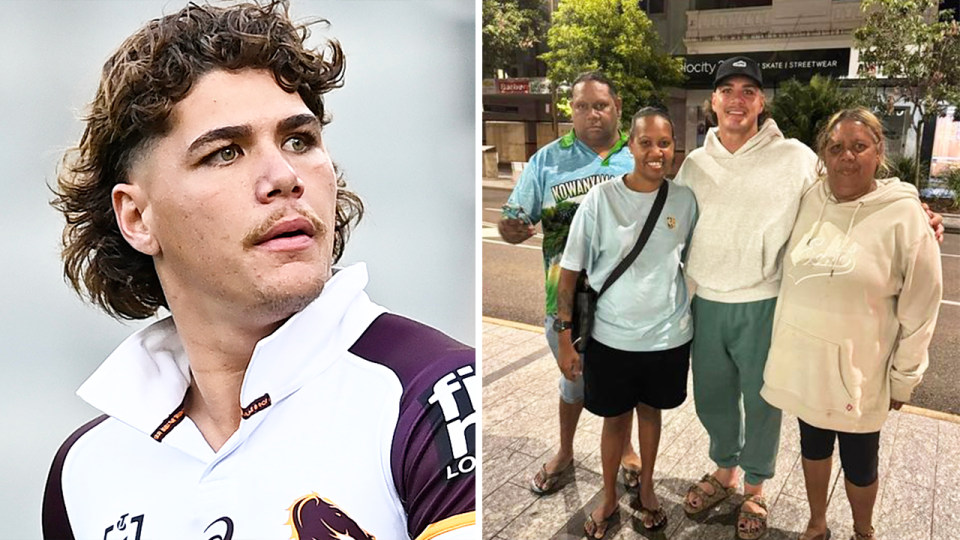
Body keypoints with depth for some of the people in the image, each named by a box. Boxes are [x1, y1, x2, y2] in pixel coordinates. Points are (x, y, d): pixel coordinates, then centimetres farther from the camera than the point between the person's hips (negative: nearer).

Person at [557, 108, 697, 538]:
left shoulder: (684, 200, -5)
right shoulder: (600, 199, -14)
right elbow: (570, 272, -9)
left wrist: (696, 325, 11)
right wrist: (566, 340, -9)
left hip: (669, 337, 2)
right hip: (612, 337, -2)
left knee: (650, 411, 21)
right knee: (615, 417, 15)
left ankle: (646, 489, 45)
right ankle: (609, 498, 38)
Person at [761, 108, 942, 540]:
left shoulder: (904, 215, -12)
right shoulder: (809, 201, -1)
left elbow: (919, 308, -7)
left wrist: (903, 378, -4)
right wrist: (783, 347, 9)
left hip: (858, 369, -3)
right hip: (803, 359, 3)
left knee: (859, 461, 13)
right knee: (813, 443, 19)